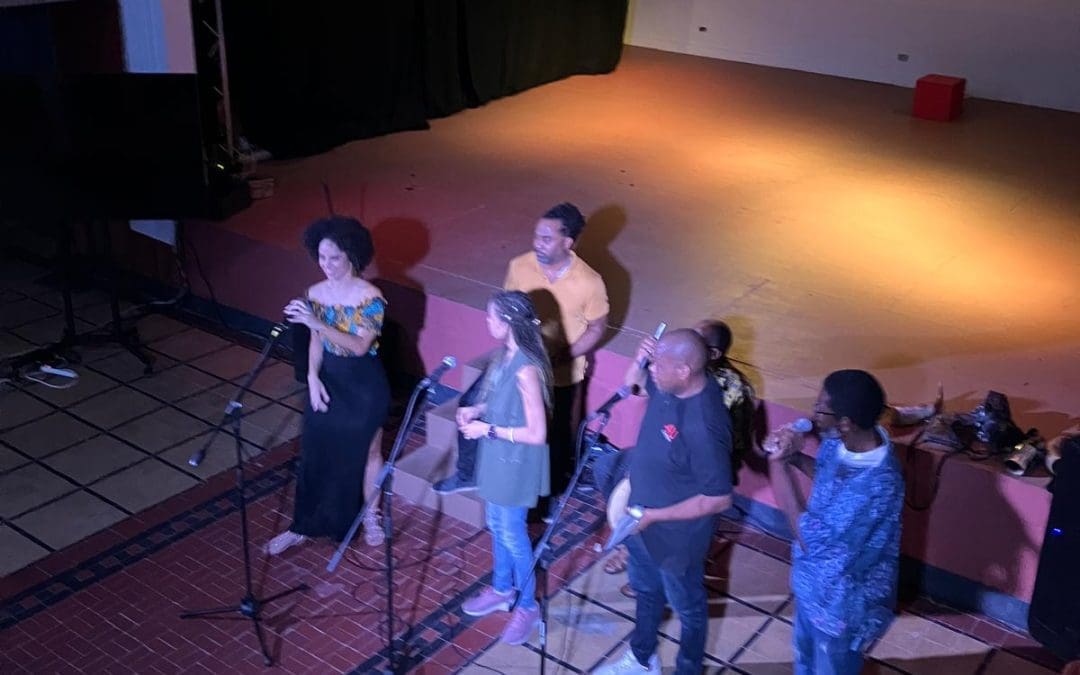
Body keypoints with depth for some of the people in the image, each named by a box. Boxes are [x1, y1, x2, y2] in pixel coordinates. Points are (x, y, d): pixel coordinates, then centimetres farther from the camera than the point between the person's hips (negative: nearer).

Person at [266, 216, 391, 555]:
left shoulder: (370, 298, -20)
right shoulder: (315, 293, -3)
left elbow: (359, 346, -27)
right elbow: (316, 341, 6)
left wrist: (317, 322, -35)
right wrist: (312, 378, -8)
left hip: (364, 384, -5)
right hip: (328, 380, 5)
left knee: (366, 452, 13)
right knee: (315, 453, 11)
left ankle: (371, 517, 35)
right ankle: (302, 526, 25)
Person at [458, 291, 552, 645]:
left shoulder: (526, 370, -30)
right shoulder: (506, 353, -3)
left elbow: (537, 434, -28)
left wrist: (488, 430, -22)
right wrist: (477, 409, -3)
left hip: (515, 463, -8)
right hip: (497, 457, 8)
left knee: (512, 533, 8)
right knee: (497, 526, 23)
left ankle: (528, 605, 28)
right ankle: (501, 590, 44)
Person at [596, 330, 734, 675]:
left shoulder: (704, 426, -37)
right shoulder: (669, 384, -13)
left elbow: (718, 499, -30)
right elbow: (633, 382, 9)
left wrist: (654, 515, -25)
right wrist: (640, 359, -15)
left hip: (676, 534, -8)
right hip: (641, 518, 8)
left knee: (687, 607, 20)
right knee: (646, 590, 30)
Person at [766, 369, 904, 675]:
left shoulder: (876, 485, -41)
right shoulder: (843, 440, -16)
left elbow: (811, 540, -35)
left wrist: (779, 464, -34)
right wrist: (793, 455, -14)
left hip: (840, 599, -7)